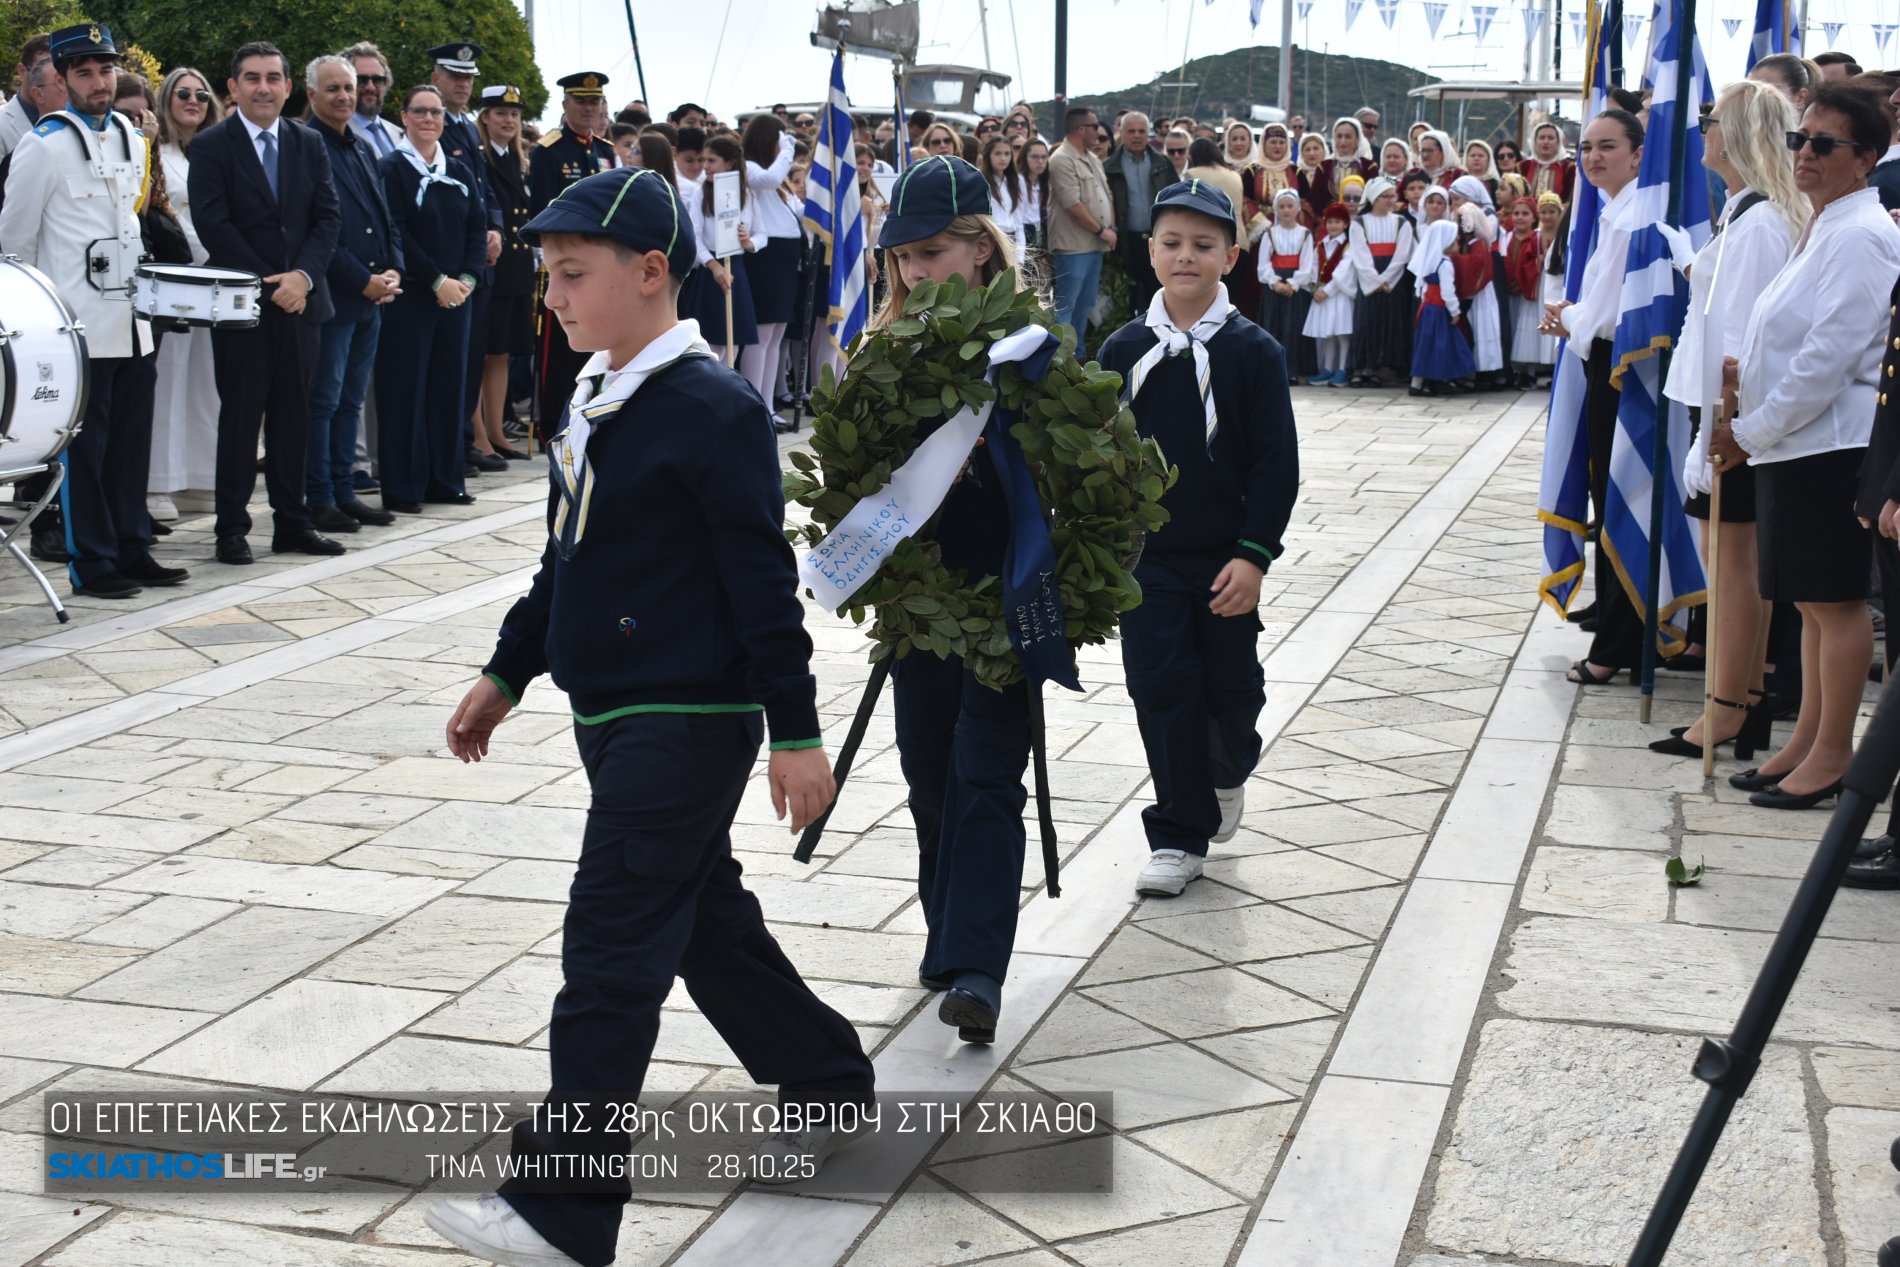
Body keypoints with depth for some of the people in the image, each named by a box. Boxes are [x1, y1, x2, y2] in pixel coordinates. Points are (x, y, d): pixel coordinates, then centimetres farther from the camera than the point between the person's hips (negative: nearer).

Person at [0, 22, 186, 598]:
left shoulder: (132, 139, 12)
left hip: (131, 318, 7)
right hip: (78, 323, -7)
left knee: (131, 441, 10)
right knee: (83, 446, -2)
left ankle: (132, 550, 19)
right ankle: (92, 565, 5)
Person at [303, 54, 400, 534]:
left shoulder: (362, 148, 16)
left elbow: (386, 219, 18)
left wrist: (393, 271, 1)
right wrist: (363, 281, -15)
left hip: (372, 297, 8)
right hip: (331, 297, -8)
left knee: (351, 400, 12)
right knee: (323, 401, -2)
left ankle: (344, 491, 18)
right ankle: (319, 499, 4)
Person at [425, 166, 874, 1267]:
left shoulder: (713, 409, -16)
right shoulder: (596, 399, 10)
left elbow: (765, 584, -16)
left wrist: (796, 732, -15)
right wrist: (506, 675, 23)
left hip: (689, 723, -9)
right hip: (613, 715, 9)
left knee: (612, 951, -8)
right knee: (703, 919, 19)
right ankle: (827, 1079, 37)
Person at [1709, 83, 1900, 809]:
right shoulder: (1825, 228, 17)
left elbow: (1830, 355, -19)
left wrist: (1752, 431, -14)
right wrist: (1748, 378, 10)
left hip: (1833, 444, -10)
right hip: (1796, 443, 10)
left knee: (1836, 601, -3)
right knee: (1813, 602, 14)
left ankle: (1832, 755, 4)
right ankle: (1807, 742, 22)